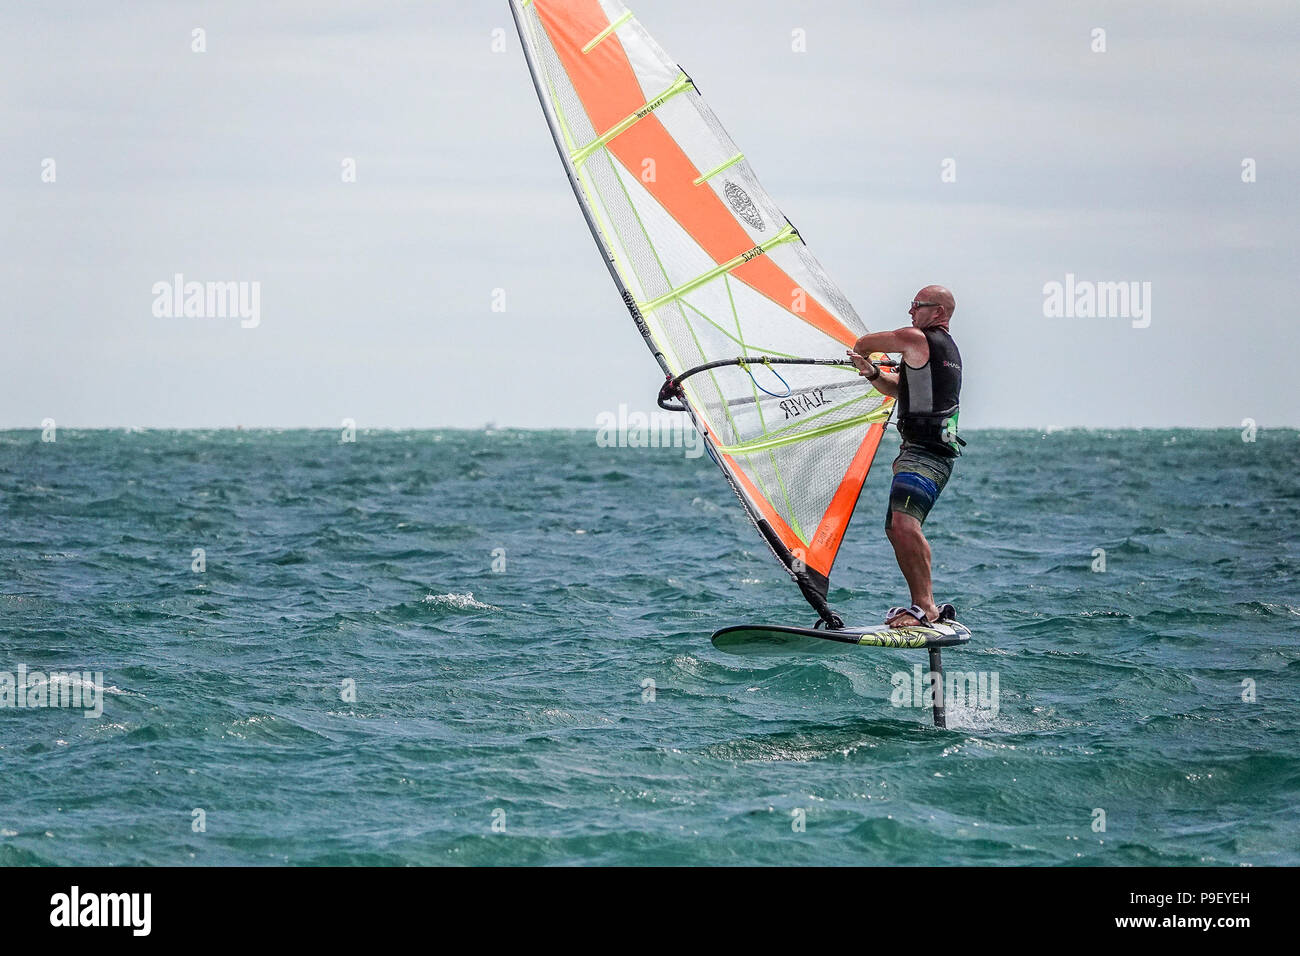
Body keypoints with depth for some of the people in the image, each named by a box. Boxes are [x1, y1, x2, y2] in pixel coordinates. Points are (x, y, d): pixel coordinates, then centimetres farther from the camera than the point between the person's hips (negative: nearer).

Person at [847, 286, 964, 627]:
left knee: (904, 523, -25)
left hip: (926, 453, -11)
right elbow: (898, 388, 28)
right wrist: (872, 373, 8)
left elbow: (864, 343, 7)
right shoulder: (947, 348, 24)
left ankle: (925, 606, -29)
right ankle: (924, 606, 16)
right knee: (897, 529, 14)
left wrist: (860, 352, 31)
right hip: (921, 449, 11)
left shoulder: (917, 339, -7)